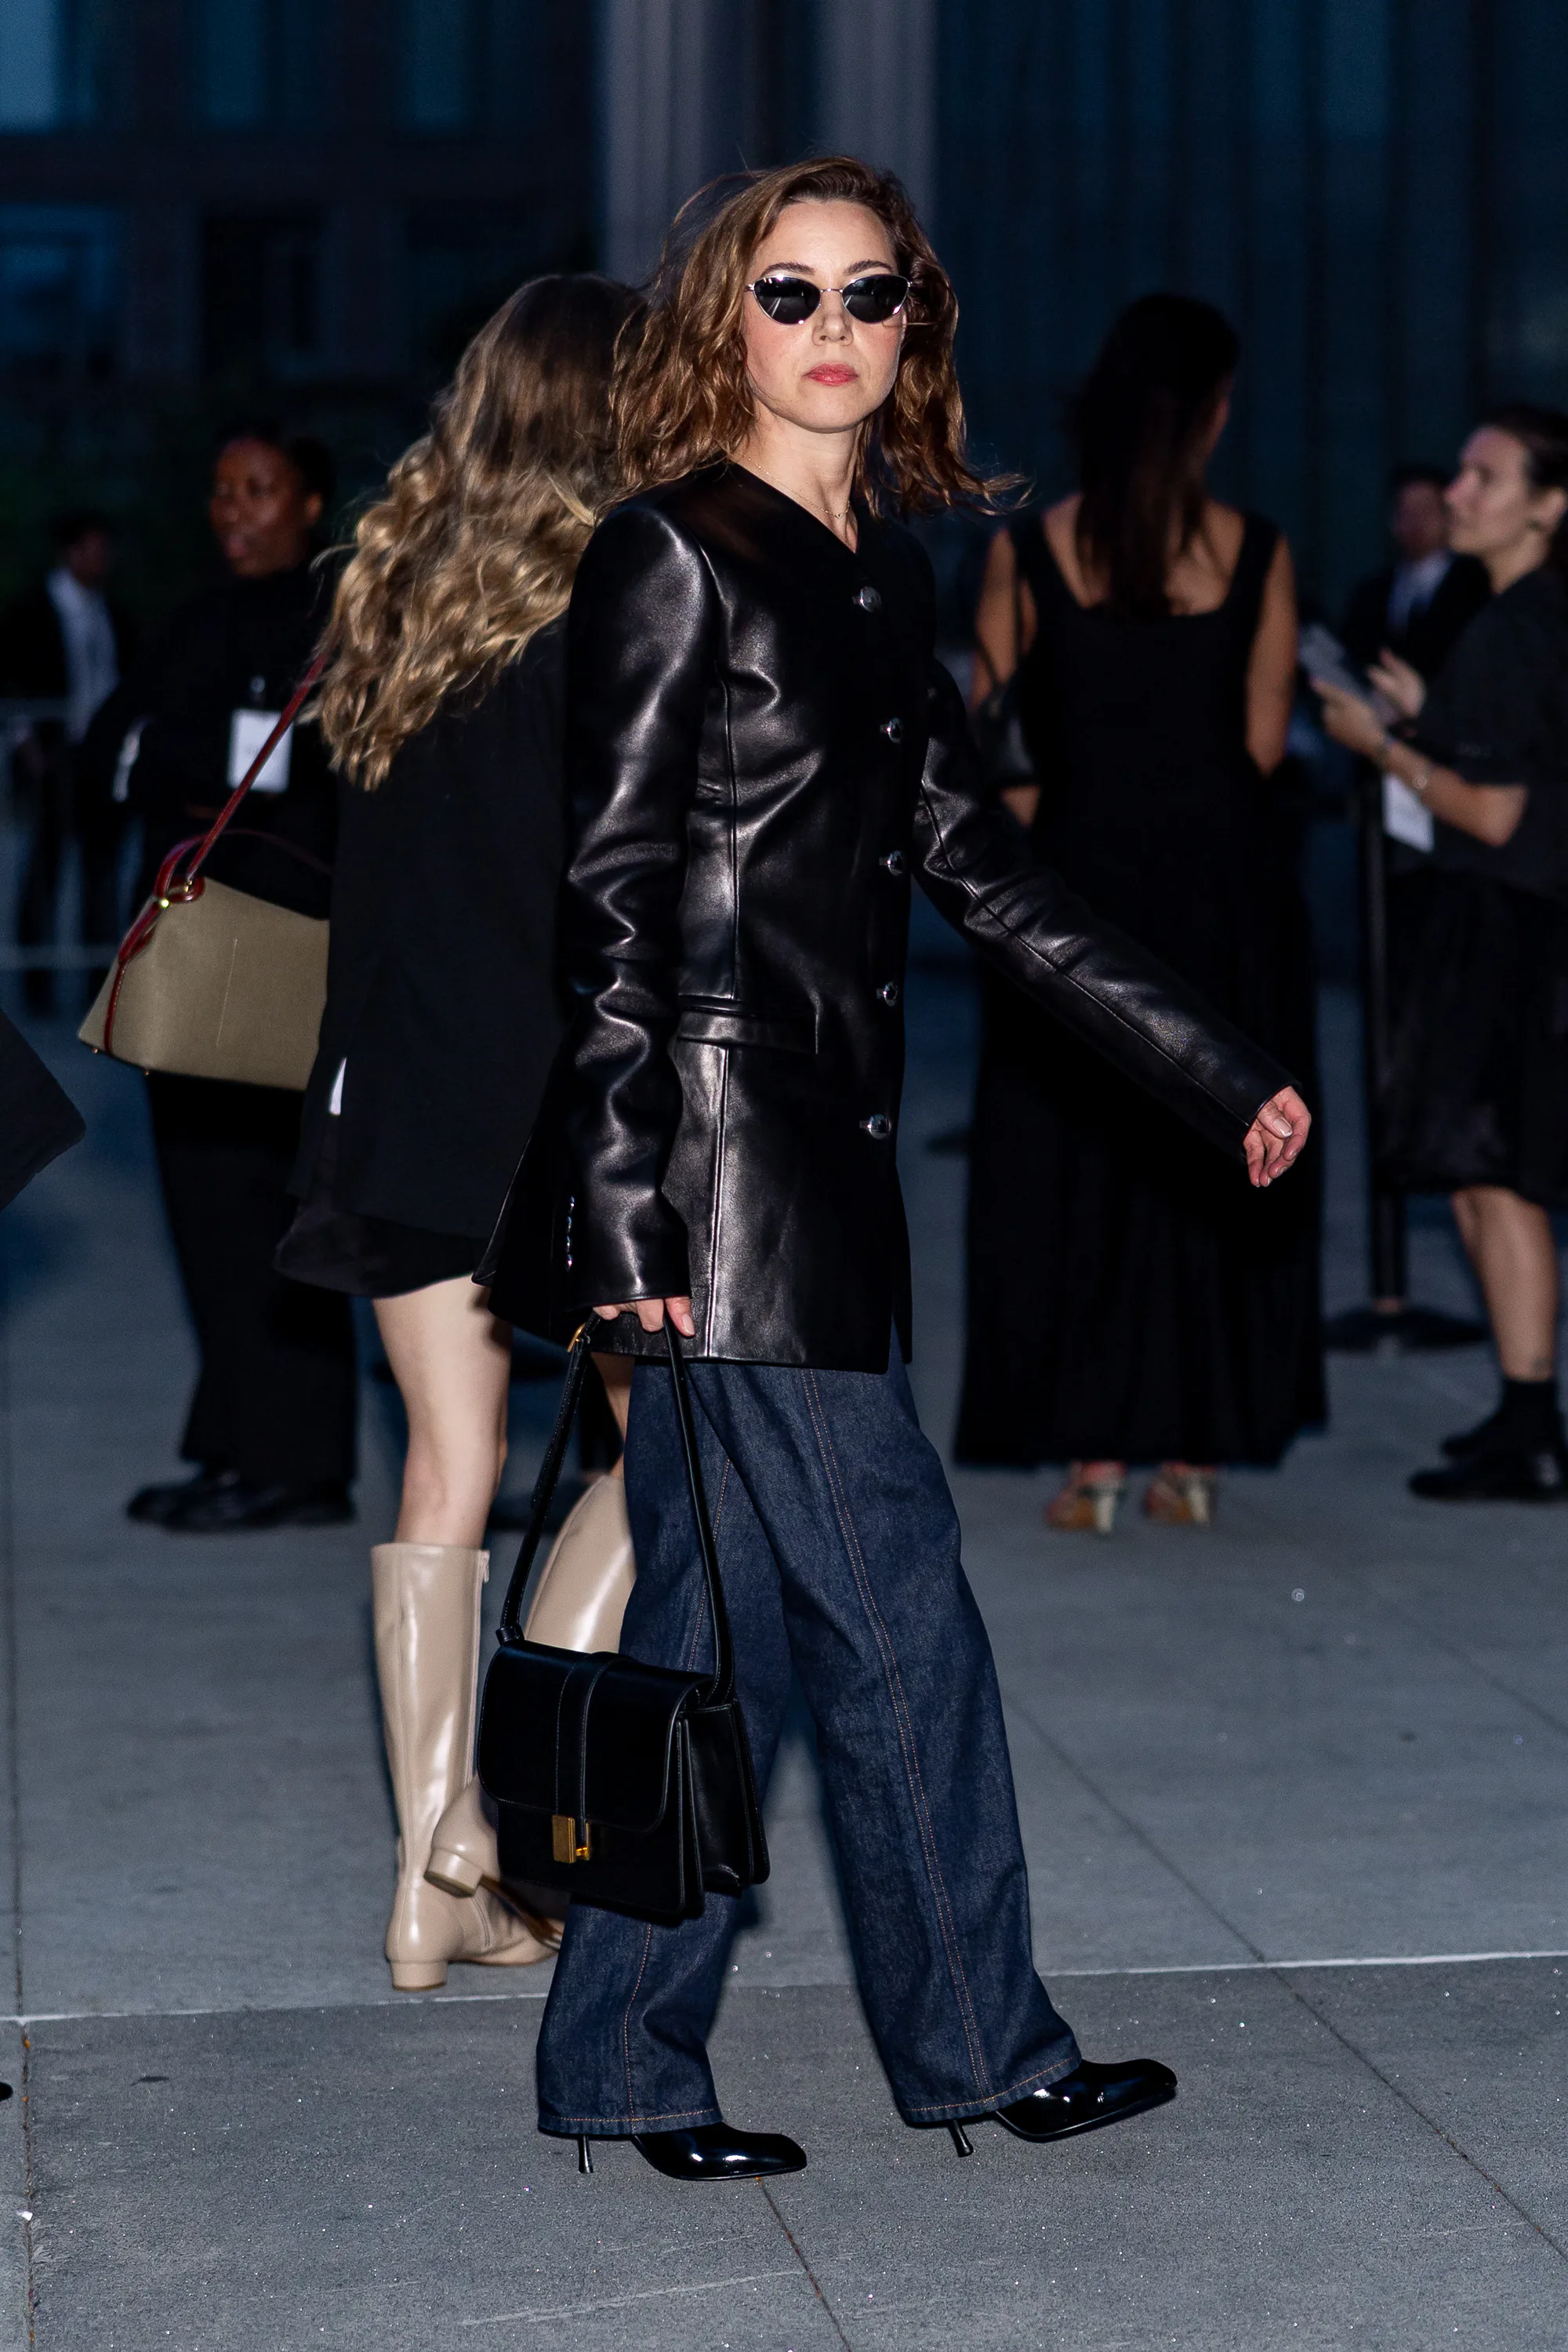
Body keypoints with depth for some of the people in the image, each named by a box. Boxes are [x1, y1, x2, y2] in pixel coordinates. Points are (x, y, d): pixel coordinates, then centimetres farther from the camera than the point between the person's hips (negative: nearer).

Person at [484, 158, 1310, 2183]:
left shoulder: (882, 578, 15)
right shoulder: (672, 556, -7)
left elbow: (978, 871, 18)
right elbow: (612, 893, -12)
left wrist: (1211, 1068, 17)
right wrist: (622, 1192, -19)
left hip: (820, 1161, 8)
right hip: (720, 1155, -8)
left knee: (725, 1623, 10)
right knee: (903, 1619, -2)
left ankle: (624, 2066, 19)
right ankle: (981, 2046, 12)